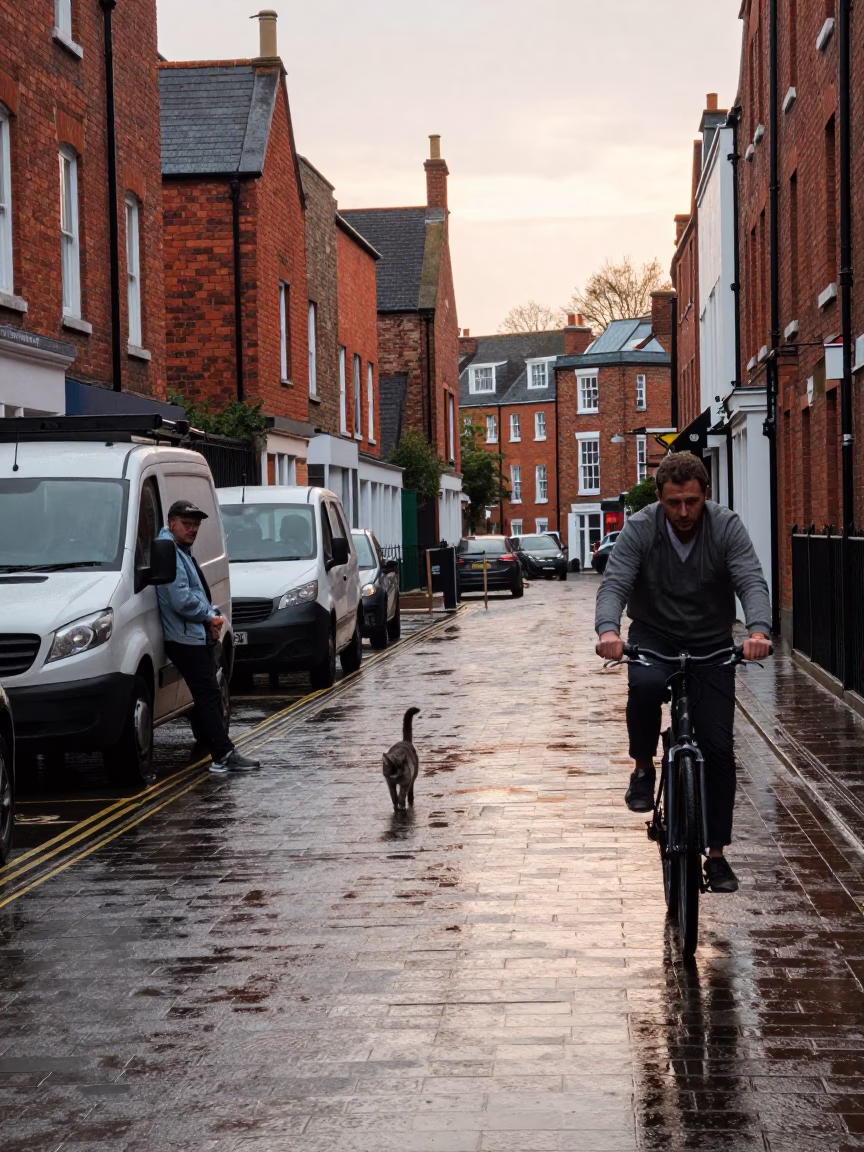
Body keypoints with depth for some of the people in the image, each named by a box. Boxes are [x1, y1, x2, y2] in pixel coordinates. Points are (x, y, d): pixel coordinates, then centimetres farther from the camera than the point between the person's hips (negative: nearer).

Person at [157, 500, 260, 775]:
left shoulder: (183, 552, 18)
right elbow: (181, 601, -24)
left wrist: (211, 618, 7)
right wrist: (209, 616, -8)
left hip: (199, 636, 10)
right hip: (186, 639, -10)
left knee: (210, 695, 11)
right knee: (208, 696, -11)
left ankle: (224, 755, 15)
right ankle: (224, 755, -11)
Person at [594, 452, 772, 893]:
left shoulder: (726, 526, -15)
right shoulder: (640, 529, -16)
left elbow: (751, 583, -27)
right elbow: (614, 584, -25)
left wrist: (758, 630, -48)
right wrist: (608, 630, -48)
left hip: (711, 644, 1)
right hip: (653, 636, -1)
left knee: (718, 749, -4)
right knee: (645, 685, -37)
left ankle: (716, 855, 8)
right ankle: (643, 769, -9)